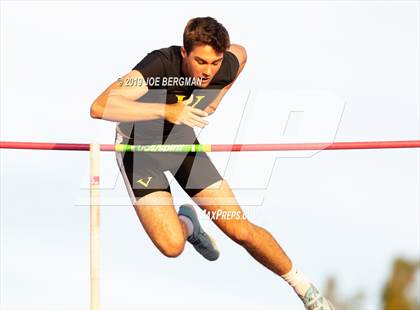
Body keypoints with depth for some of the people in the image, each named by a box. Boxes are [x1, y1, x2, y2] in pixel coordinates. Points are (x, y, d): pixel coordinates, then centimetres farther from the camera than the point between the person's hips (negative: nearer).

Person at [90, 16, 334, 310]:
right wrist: (165, 111, -52)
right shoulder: (159, 64, -36)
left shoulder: (226, 66, -21)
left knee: (241, 230, -3)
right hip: (138, 149, -3)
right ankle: (186, 223, 20)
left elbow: (241, 52, 8)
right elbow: (99, 107, -48)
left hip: (183, 143, 3)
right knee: (172, 246, -18)